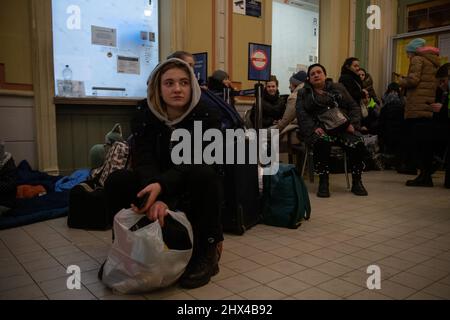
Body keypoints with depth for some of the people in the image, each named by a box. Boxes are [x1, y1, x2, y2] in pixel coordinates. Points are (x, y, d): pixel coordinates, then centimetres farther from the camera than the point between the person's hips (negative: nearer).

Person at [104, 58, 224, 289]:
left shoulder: (207, 115, -15)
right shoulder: (144, 115, -8)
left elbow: (195, 162, -27)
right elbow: (143, 161, -22)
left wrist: (162, 185, -46)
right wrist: (155, 196, -42)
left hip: (198, 192, -2)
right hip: (159, 188, 3)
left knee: (203, 174, -35)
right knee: (116, 181, -21)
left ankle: (207, 253, -20)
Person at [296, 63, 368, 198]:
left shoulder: (338, 88, 22)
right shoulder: (303, 93, 16)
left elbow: (354, 107, 16)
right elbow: (302, 114, 0)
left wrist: (352, 124, -4)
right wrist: (313, 128, -18)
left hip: (342, 127, 2)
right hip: (319, 129, -2)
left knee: (358, 144, -27)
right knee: (322, 143, -38)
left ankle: (356, 182, -11)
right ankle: (323, 182, -26)